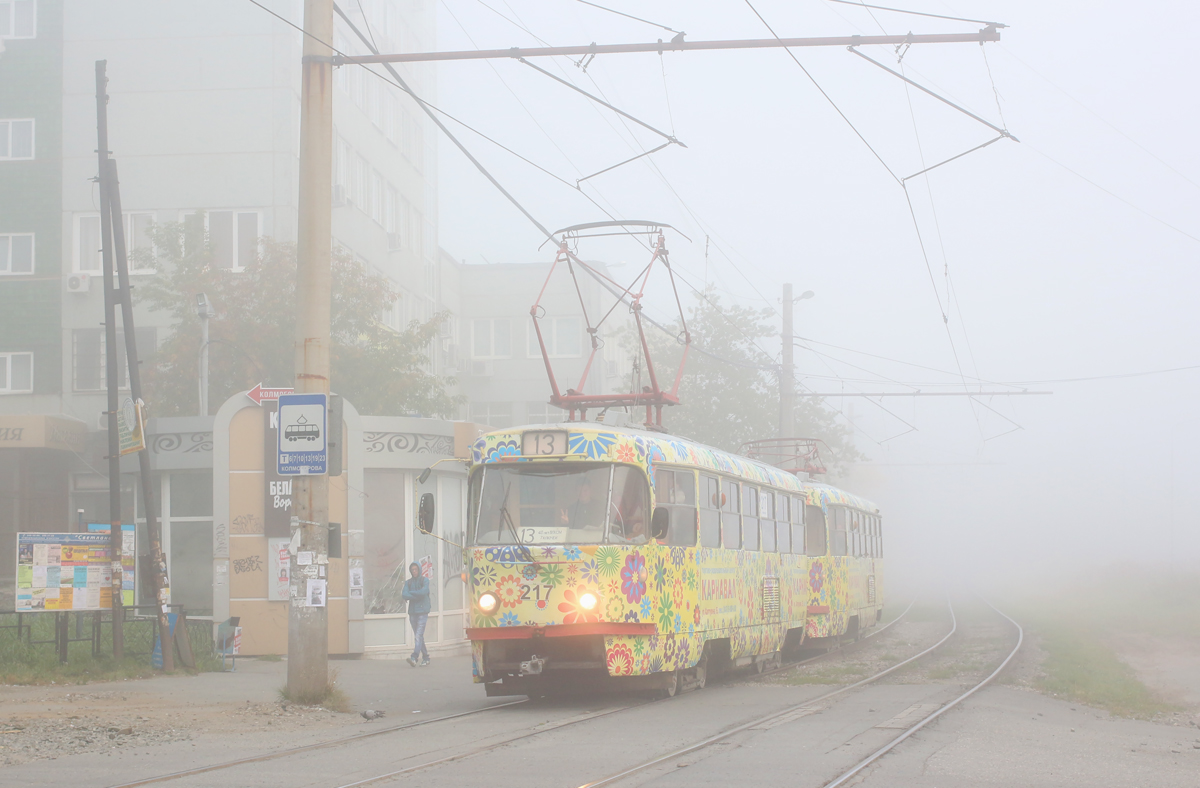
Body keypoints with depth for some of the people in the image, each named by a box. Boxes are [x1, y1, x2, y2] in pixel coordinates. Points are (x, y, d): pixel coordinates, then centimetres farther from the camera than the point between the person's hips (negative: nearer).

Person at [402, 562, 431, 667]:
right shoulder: (408, 582, 12)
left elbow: (423, 592, -15)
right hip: (412, 612, 5)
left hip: (422, 611, -5)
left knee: (419, 635, -15)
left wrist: (410, 593, -5)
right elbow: (404, 595, -3)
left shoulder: (425, 580, 2)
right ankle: (425, 658, 17)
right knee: (418, 636, 8)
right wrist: (417, 595, -12)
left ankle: (414, 657, -27)